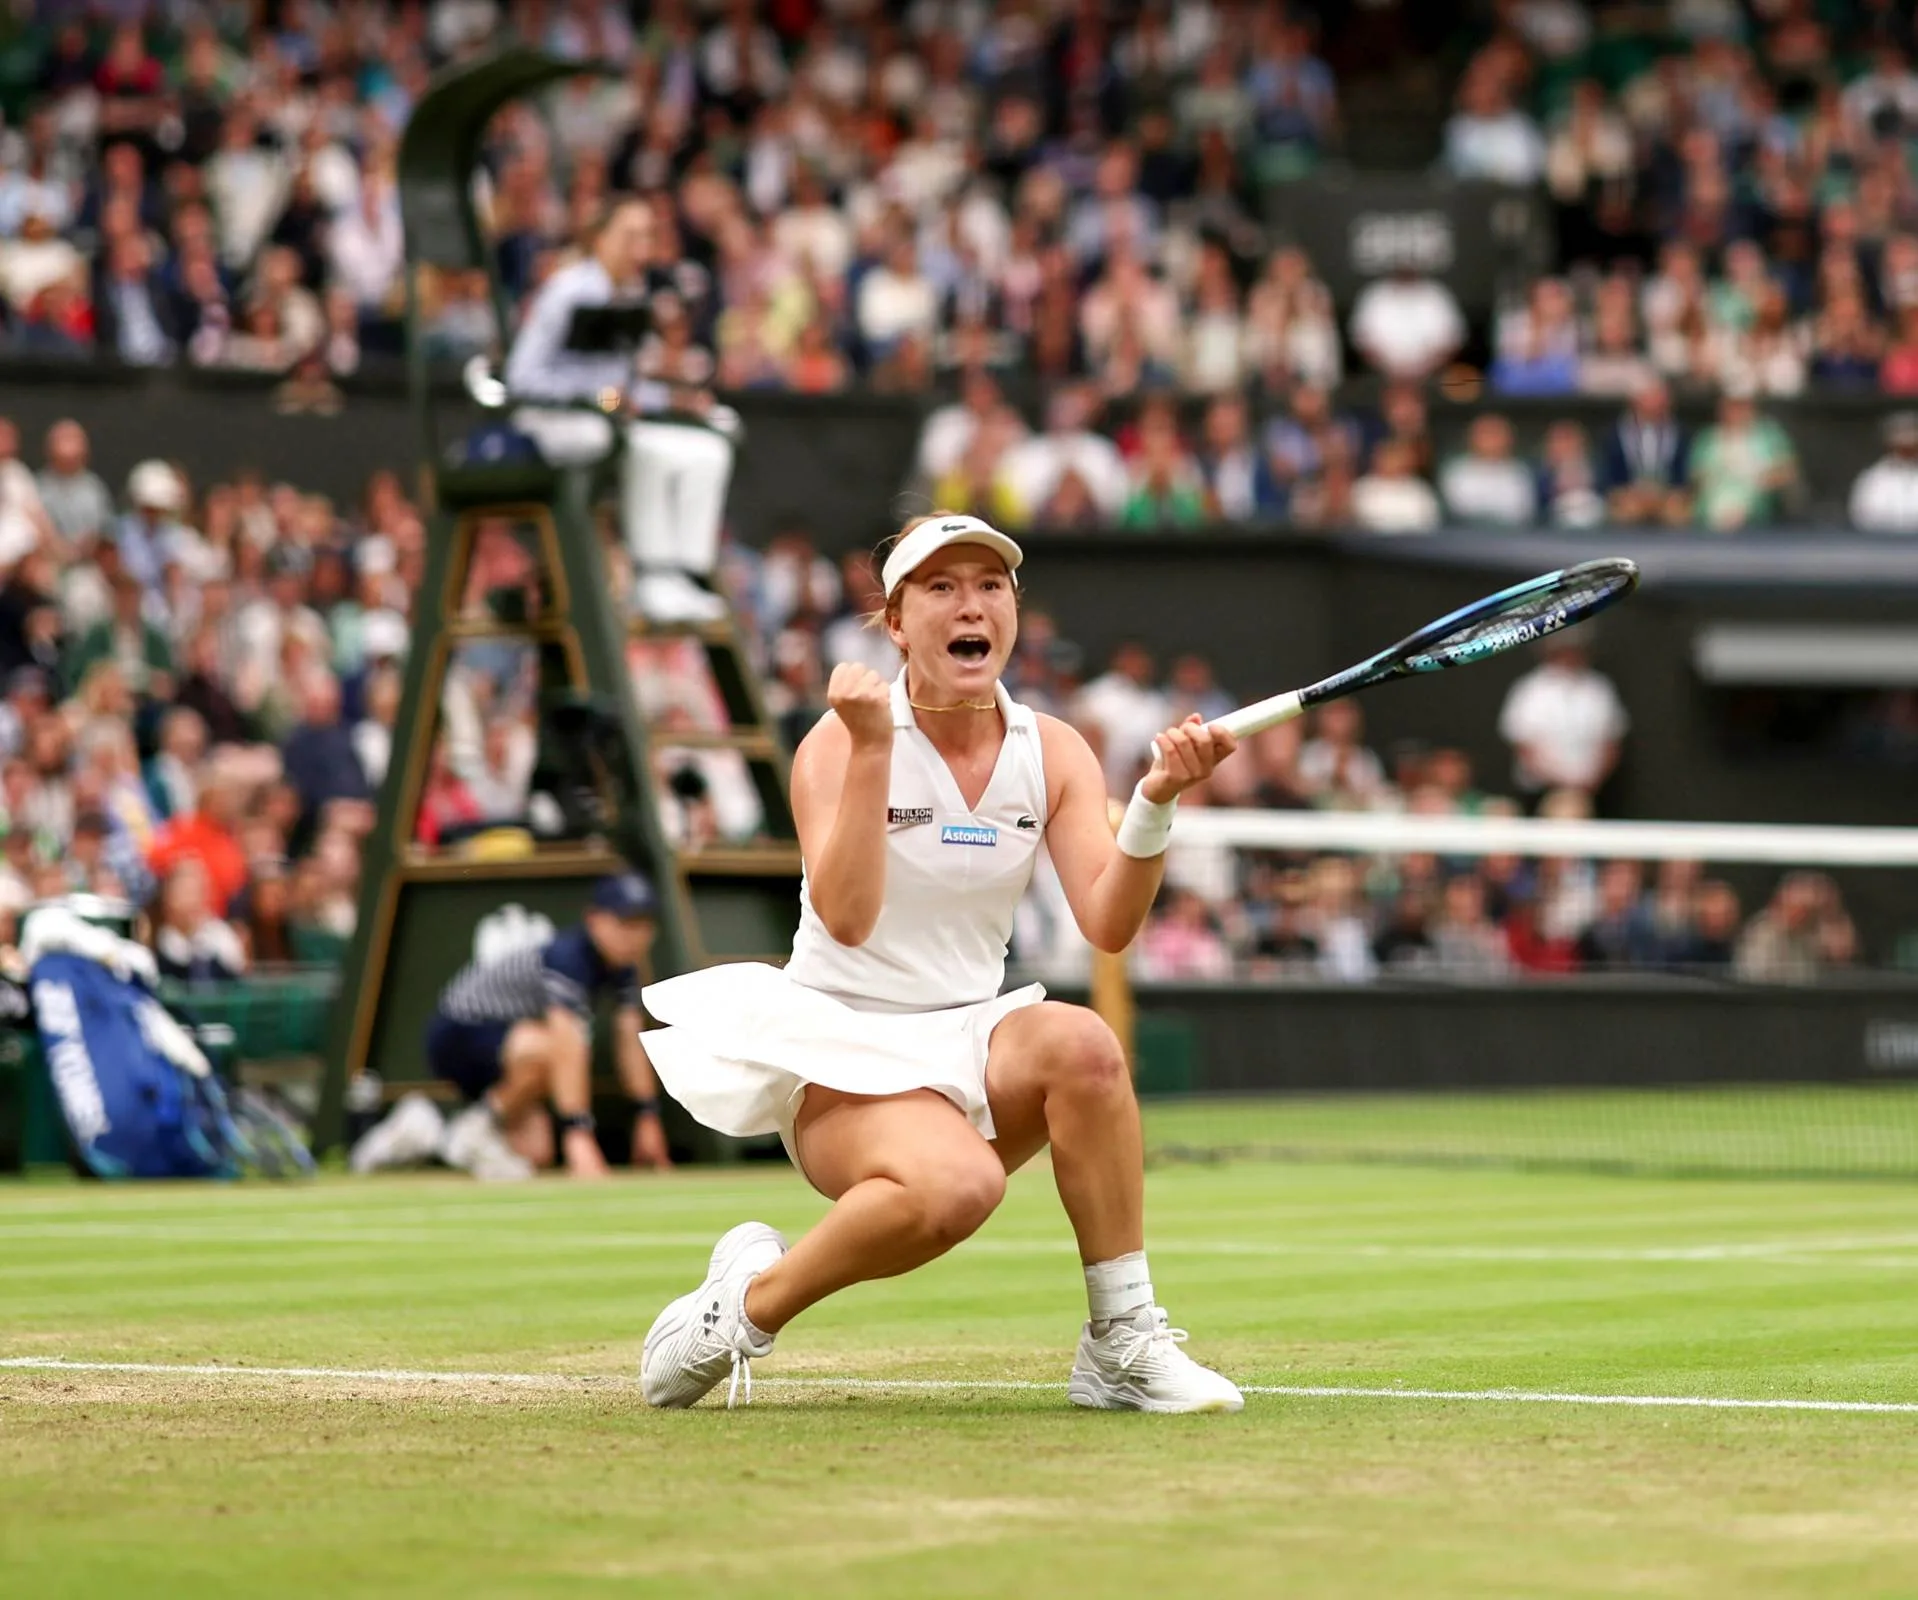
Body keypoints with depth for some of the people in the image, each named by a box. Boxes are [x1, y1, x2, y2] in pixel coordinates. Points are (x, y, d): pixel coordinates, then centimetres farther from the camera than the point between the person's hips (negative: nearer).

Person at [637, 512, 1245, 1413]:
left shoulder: (1053, 754, 2)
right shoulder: (839, 743, -9)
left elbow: (1107, 923, -11)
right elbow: (846, 919, -25)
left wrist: (1156, 801, -27)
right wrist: (873, 749, -31)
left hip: (970, 1038, 4)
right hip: (839, 1051, -4)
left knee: (1079, 1042, -31)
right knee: (954, 1183, -36)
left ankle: (1123, 1346, -22)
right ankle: (750, 1300, -9)